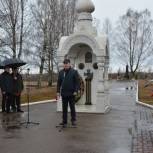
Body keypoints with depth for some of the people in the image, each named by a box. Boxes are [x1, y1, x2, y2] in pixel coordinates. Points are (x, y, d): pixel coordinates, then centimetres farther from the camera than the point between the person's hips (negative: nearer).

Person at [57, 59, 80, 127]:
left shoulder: (74, 72, -3)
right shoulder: (61, 72, 8)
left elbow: (77, 82, -5)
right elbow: (59, 83, 12)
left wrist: (75, 91, -12)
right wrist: (58, 91, 5)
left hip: (71, 93, -3)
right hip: (64, 93, 3)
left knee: (72, 107, 5)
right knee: (64, 108, 8)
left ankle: (73, 120, 17)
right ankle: (64, 121, 15)